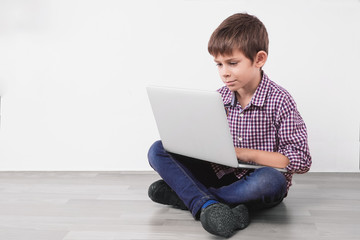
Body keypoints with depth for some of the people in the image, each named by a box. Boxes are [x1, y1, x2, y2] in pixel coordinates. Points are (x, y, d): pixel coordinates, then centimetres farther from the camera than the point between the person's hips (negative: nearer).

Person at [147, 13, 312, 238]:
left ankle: (183, 194, -24)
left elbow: (302, 161, -16)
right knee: (158, 150, -9)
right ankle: (207, 205, -32)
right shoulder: (219, 98, 2)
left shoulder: (279, 101, -13)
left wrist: (247, 154, -23)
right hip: (221, 175, 5)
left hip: (256, 184, -4)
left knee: (269, 180, -41)